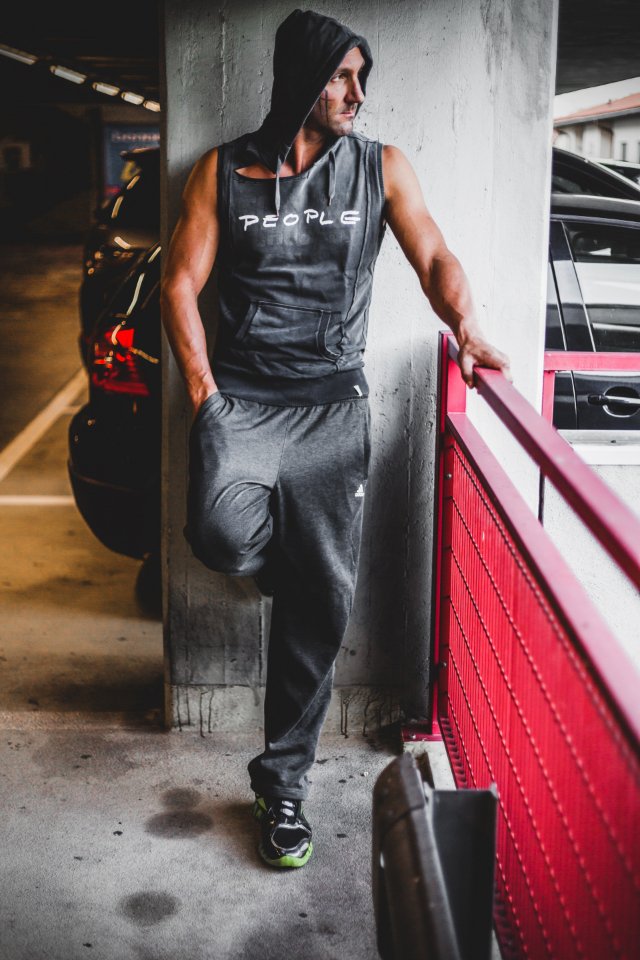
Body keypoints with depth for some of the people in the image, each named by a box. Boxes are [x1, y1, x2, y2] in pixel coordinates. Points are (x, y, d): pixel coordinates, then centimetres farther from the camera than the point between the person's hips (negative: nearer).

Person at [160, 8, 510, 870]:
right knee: (223, 533, -30)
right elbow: (181, 283, 4)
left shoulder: (382, 168, 8)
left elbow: (433, 258, 6)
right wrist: (203, 393, -6)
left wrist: (466, 328, -15)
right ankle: (297, 564, 10)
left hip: (334, 401, 1)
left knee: (322, 601, -3)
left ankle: (282, 780, 13)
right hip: (242, 393, -1)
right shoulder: (224, 171, 5)